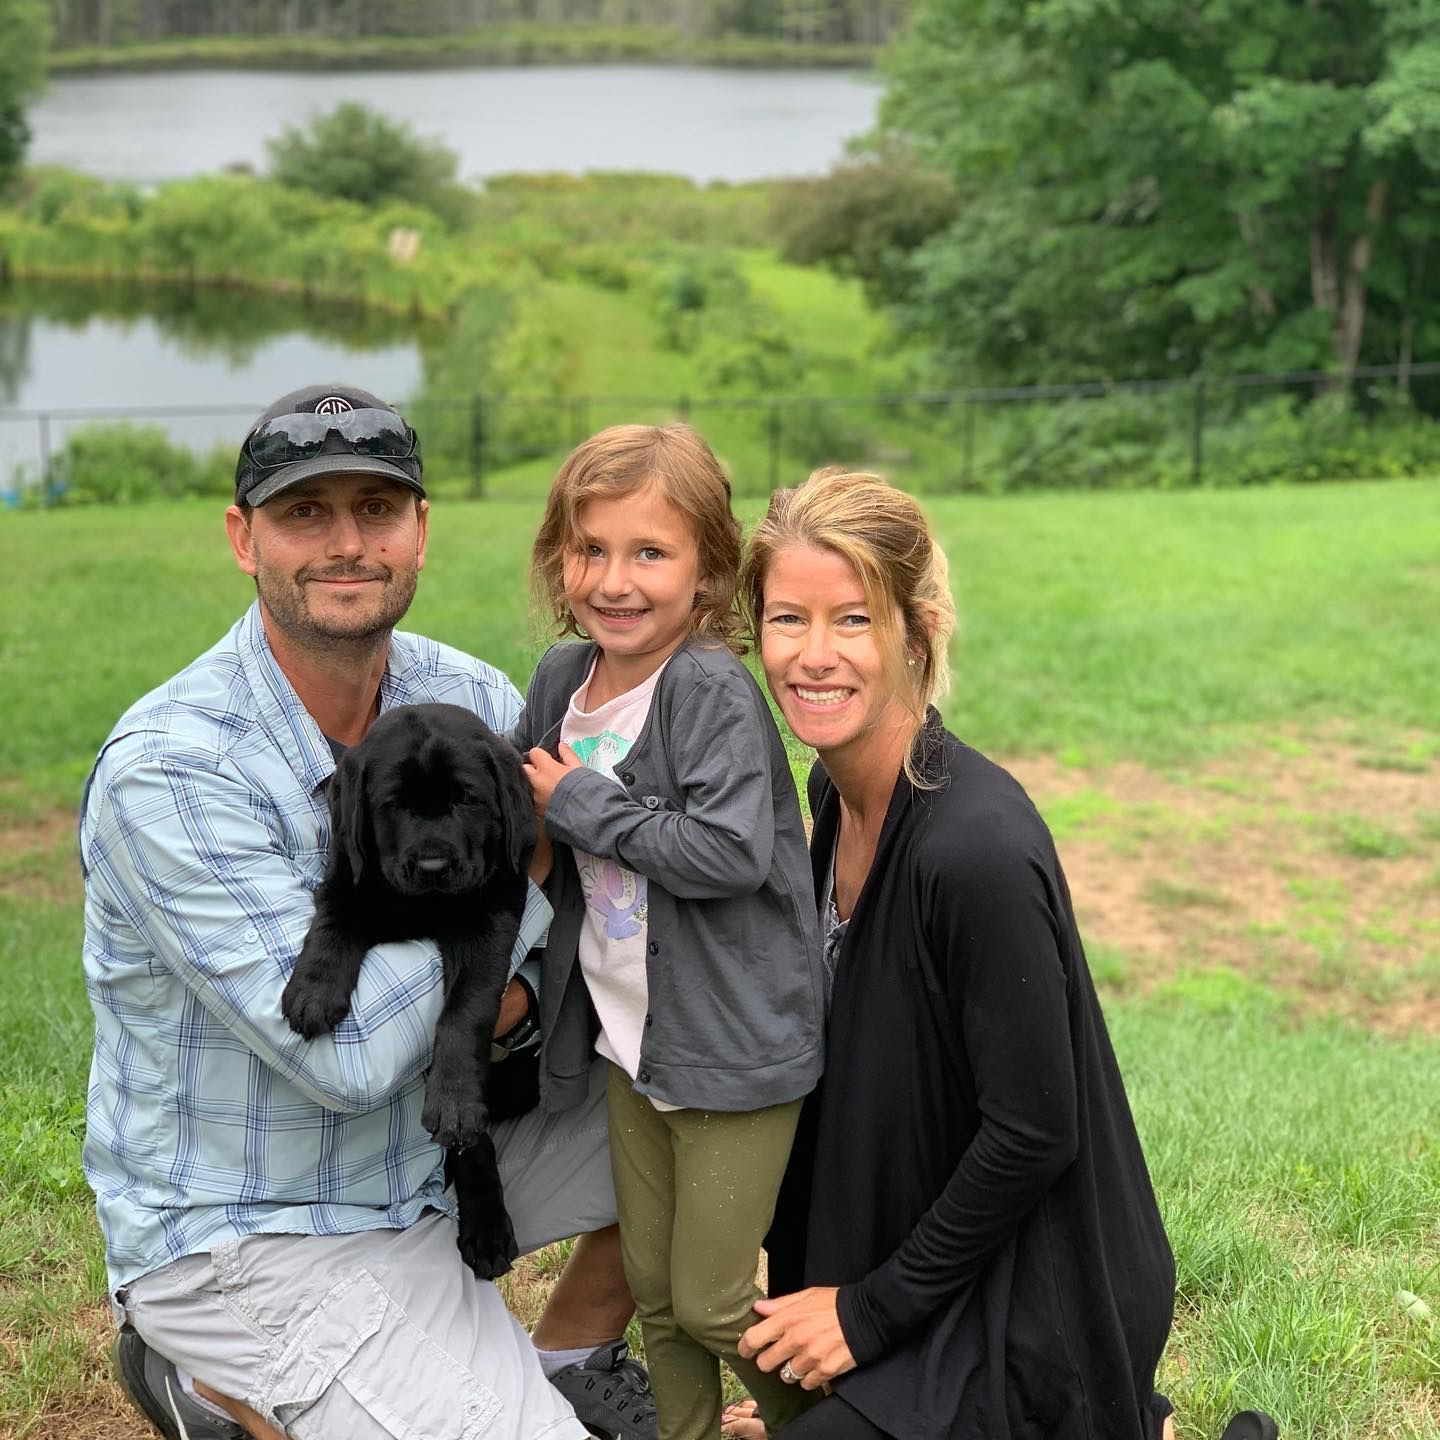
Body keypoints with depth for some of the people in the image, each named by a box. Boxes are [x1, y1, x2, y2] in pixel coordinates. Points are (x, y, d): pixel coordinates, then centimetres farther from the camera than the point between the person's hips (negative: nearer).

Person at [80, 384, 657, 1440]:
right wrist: (517, 872, -20)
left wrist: (512, 995, -21)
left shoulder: (471, 699, -6)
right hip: (249, 1230, -7)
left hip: (438, 1147, 7)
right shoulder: (167, 772, -26)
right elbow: (348, 1055, -30)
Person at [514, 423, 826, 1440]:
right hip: (627, 1041, 7)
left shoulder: (715, 692, -20)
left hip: (734, 1046, -7)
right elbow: (531, 814, 22)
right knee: (654, 1290, 18)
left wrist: (584, 805, -21)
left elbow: (731, 853, -30)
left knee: (711, 1301, 3)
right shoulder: (561, 679, 3)